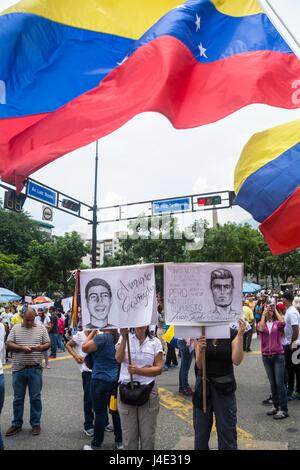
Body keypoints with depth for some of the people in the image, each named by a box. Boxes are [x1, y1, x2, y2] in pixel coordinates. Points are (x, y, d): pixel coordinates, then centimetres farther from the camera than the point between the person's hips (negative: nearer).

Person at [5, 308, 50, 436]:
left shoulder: (41, 328, 2)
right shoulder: (15, 329, 2)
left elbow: (48, 343, 3)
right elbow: (8, 344, -2)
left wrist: (42, 347, -19)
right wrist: (21, 348, -19)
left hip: (35, 369, -1)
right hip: (18, 369, 1)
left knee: (35, 398, 7)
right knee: (18, 398, 12)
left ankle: (36, 424, 19)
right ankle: (16, 424, 25)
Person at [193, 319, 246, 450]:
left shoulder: (232, 334, -7)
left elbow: (237, 361, -17)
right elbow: (199, 365, -6)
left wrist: (240, 335, -24)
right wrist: (200, 350, -26)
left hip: (224, 386, -1)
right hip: (203, 385, 2)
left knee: (227, 430, 5)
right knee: (201, 430, 12)